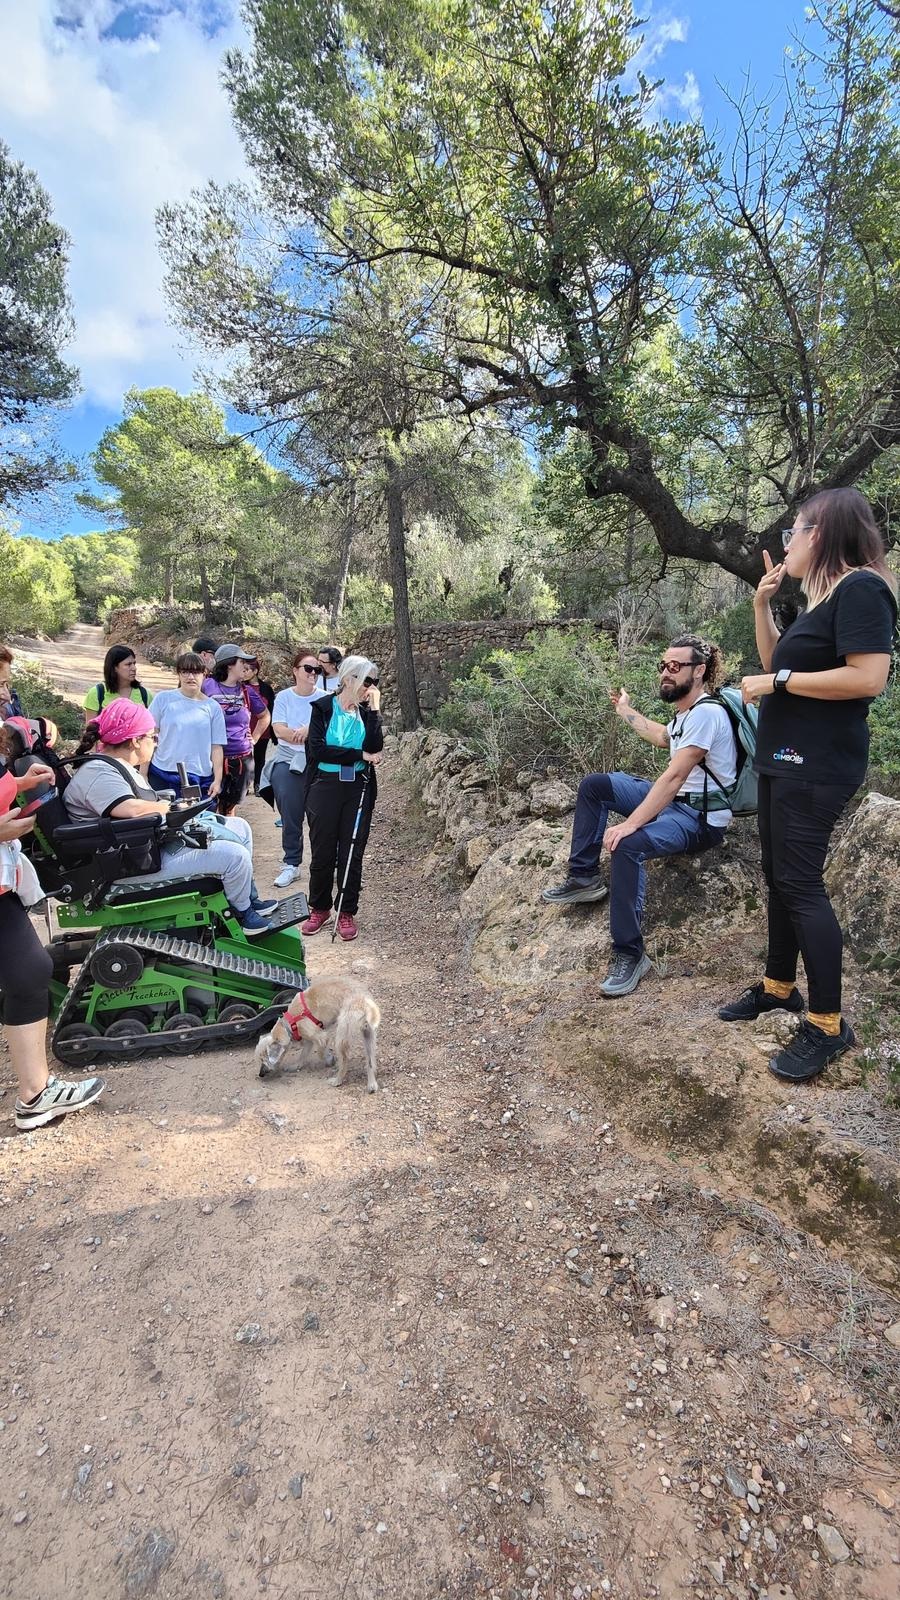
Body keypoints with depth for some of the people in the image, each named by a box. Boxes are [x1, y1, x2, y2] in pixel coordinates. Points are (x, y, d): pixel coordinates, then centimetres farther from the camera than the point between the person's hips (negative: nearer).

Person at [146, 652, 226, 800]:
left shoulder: (212, 707, 5)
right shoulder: (163, 699, 2)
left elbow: (216, 747, 5)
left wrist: (217, 779, -1)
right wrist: (143, 775, 1)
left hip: (201, 780, 1)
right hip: (161, 777, 0)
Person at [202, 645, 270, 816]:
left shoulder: (247, 691, 8)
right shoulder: (208, 686, -6)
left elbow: (264, 716, 23)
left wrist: (254, 738, 14)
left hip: (242, 758, 4)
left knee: (230, 807, 14)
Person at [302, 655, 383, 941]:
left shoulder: (367, 711, 4)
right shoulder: (323, 707, -4)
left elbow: (375, 748, -9)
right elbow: (317, 749, -15)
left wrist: (374, 710, -12)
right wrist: (360, 755, -14)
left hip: (358, 790, 2)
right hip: (325, 787, -2)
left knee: (352, 852, 6)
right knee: (322, 851, 6)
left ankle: (347, 912, 19)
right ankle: (320, 908, 23)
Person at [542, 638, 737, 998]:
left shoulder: (706, 713, -21)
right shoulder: (685, 710, 9)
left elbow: (674, 776, -30)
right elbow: (663, 738, 34)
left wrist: (630, 824, -35)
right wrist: (625, 710, 41)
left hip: (702, 817, -10)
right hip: (675, 801, 10)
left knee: (628, 845, -36)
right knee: (594, 785, 4)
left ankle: (629, 954, -25)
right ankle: (584, 877, 8)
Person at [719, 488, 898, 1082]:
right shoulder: (824, 596, 18)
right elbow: (777, 663, 21)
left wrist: (777, 682, -18)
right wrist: (762, 603, 12)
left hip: (815, 766, -10)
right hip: (786, 759, 10)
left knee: (800, 883, -10)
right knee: (779, 876, 14)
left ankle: (829, 1025, 0)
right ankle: (779, 987, 26)